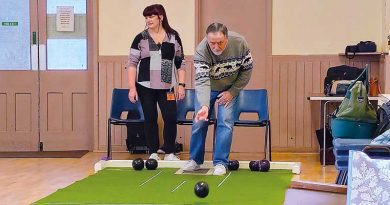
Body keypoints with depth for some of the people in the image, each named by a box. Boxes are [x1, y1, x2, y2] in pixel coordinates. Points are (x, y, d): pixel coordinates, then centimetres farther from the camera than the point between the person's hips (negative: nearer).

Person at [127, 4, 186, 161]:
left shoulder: (173, 36, 4)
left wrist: (181, 85, 1)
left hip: (166, 87, 1)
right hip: (146, 86, 0)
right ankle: (153, 153, 15)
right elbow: (132, 63, 0)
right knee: (150, 118, 4)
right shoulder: (140, 38, 0)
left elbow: (180, 62, 7)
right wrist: (132, 87, -7)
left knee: (170, 118, -6)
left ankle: (169, 153, 8)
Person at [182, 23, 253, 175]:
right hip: (207, 88, 0)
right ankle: (195, 160, 17)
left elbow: (247, 70, -12)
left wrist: (232, 92, -14)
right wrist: (204, 106, -55)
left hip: (230, 88, 0)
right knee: (199, 121, 0)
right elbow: (202, 81, -40)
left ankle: (220, 162, 1)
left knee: (225, 122, -9)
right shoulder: (201, 51, -34)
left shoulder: (240, 43, -28)